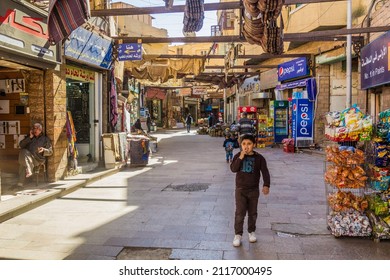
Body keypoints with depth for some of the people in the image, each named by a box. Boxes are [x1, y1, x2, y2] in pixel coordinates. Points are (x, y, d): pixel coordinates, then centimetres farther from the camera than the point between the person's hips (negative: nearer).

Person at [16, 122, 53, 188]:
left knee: (23, 163, -30)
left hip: (38, 159, -3)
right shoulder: (29, 137, 25)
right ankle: (29, 170, -43)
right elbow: (21, 145, 9)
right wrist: (30, 137, 2)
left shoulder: (45, 139, 17)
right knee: (23, 151, -32)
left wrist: (43, 150, -10)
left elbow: (50, 152, 11)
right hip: (27, 157, 3)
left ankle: (21, 182, -29)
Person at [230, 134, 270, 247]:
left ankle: (251, 231, 31)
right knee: (240, 213, -3)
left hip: (254, 190, 1)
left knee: (252, 213, 13)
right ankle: (238, 234, 8)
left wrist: (266, 185, -22)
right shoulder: (238, 156, -3)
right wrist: (241, 157, -25)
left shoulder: (259, 158, -6)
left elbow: (265, 172, -9)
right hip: (240, 189, 0)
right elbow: (233, 169, -16)